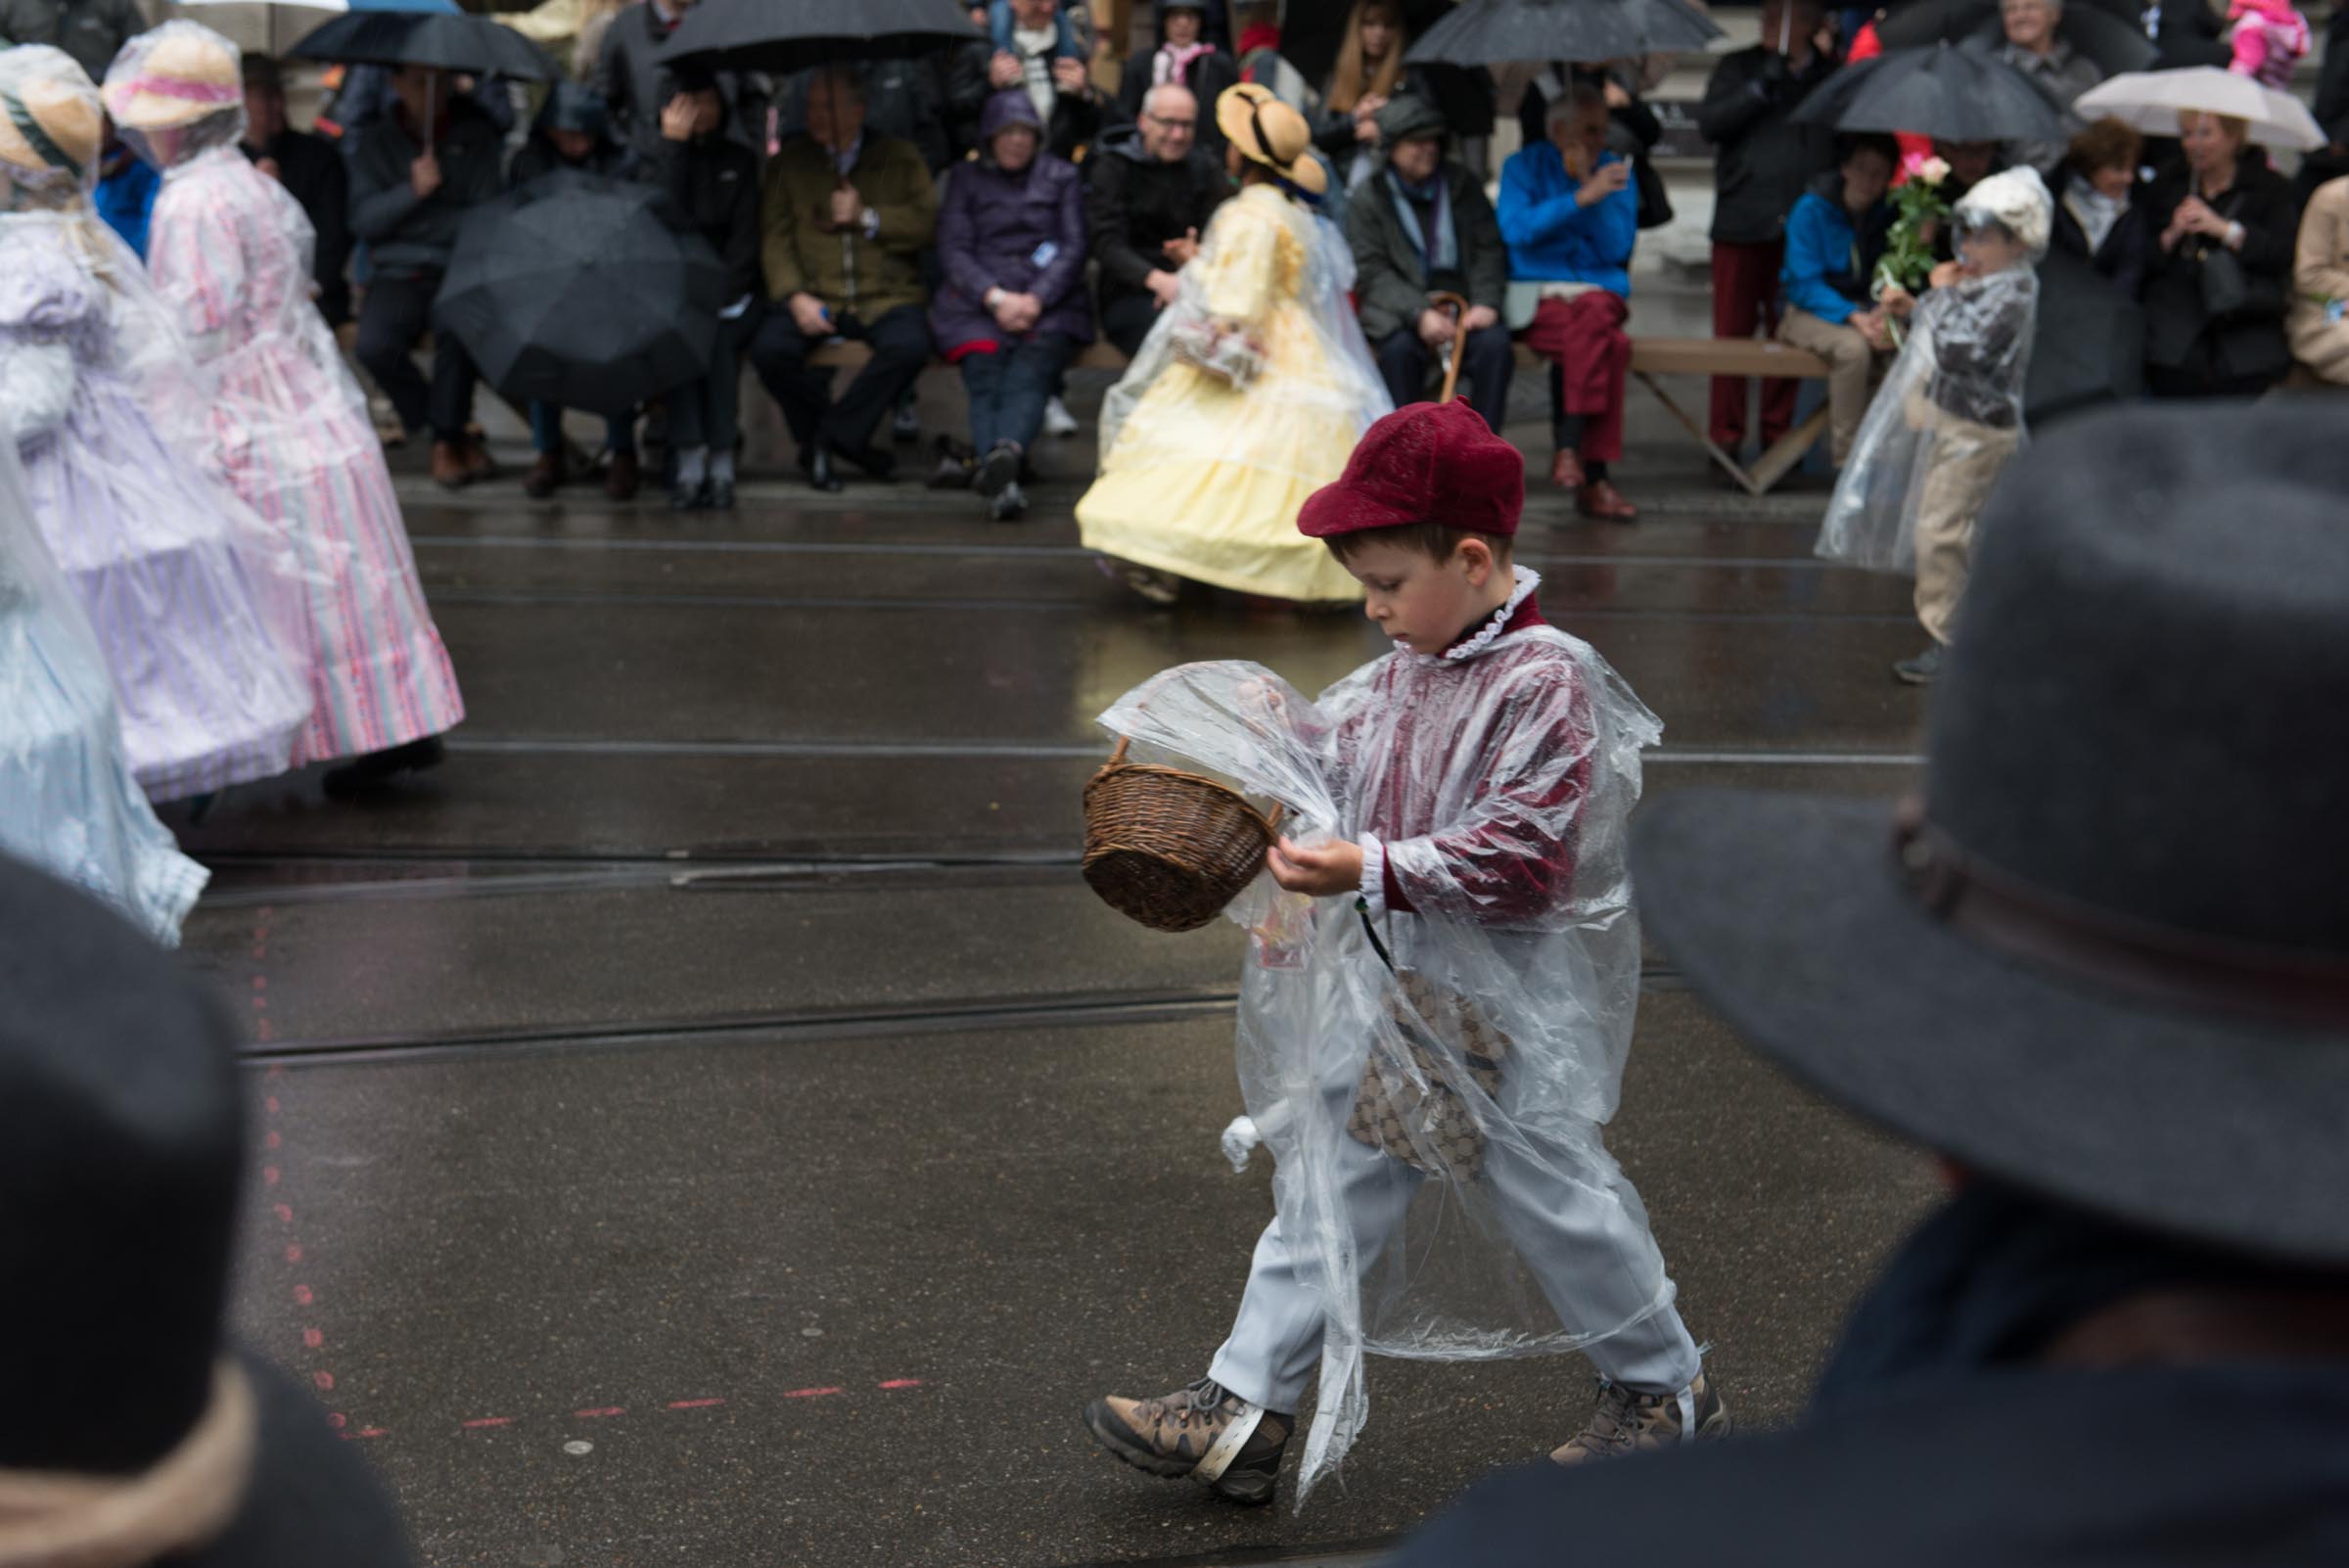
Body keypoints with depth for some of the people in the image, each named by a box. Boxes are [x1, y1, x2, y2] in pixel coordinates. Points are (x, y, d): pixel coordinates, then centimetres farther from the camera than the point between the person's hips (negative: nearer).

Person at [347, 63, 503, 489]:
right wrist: (413, 191, -17)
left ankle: (446, 441, -13)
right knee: (374, 346, -27)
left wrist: (416, 222, -10)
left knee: (456, 325, -35)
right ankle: (457, 435, -7)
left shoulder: (478, 138, 6)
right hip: (398, 275, 2)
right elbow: (363, 220, -2)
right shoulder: (375, 143, 11)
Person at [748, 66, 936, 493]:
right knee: (769, 348, -30)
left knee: (909, 346, -34)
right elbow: (773, 236, 4)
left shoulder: (900, 158, 13)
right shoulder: (789, 162, 13)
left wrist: (867, 218, -8)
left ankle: (835, 434, -16)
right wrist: (795, 296, -11)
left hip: (885, 297, -1)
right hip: (814, 297, 1)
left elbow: (928, 223, 3)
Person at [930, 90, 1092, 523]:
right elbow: (953, 250, 9)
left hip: (1049, 304, 0)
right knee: (984, 377, -31)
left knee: (1027, 377, -33)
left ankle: (1006, 453, -61)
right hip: (978, 303, 0)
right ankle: (1001, 481, -54)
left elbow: (1074, 248, 9)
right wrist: (996, 297, -9)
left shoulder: (1062, 176, 21)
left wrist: (1034, 300, -8)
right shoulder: (966, 179, 21)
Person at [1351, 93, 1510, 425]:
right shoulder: (1367, 201, 6)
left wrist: (1485, 303, -10)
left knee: (1494, 342, -28)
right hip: (1401, 313, -2)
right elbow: (1372, 273, -5)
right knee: (1399, 347, -35)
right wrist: (1419, 314, -20)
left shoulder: (1465, 187, 15)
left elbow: (1490, 252, 10)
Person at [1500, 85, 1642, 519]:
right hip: (1536, 291, -2)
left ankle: (1569, 449, -30)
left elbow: (1618, 247, 1)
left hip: (1599, 290, 2)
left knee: (1592, 317, -37)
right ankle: (1593, 476, -29)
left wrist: (1589, 185, -7)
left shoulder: (1616, 172, 13)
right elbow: (1516, 229, -12)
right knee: (1610, 346, -33)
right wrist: (1581, 197, -18)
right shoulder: (1524, 166, 7)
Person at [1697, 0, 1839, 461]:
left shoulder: (1827, 73, 13)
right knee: (1732, 330, 0)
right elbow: (1709, 123, -4)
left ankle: (1777, 435, 13)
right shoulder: (1739, 68, 11)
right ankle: (1725, 436, 7)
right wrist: (1762, 88, -12)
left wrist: (1819, 67, -7)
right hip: (1742, 221, -1)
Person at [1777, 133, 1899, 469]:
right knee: (1852, 347, -36)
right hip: (1811, 312, -4)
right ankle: (1848, 460, -27)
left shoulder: (1889, 214, 3)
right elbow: (1803, 284, -12)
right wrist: (1853, 317, -25)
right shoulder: (1811, 210, -9)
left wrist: (1884, 313, -19)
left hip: (1866, 312, 4)